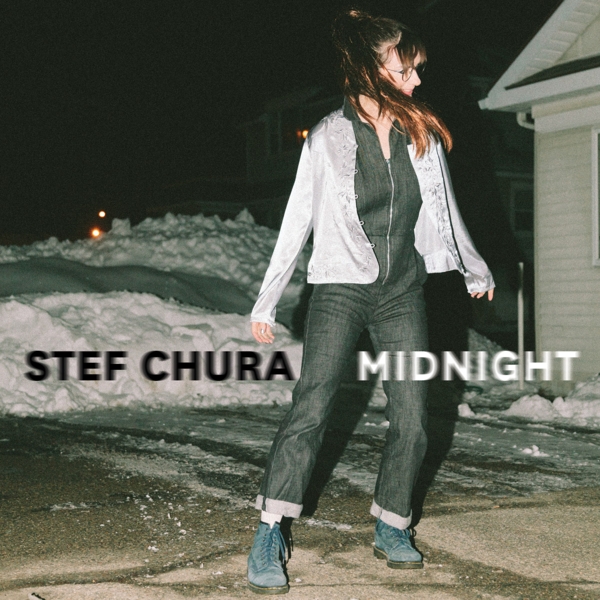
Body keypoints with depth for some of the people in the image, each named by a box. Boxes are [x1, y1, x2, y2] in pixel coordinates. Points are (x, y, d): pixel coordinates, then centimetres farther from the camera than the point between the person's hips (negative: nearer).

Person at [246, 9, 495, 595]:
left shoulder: (423, 134, 4)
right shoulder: (327, 138, -5)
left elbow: (445, 211, 18)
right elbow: (296, 223, -1)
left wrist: (475, 269, 27)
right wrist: (266, 302, 0)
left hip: (403, 293, 4)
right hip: (340, 289, -4)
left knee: (412, 419, 2)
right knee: (310, 409, -14)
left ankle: (390, 528, 21)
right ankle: (269, 536, -6)